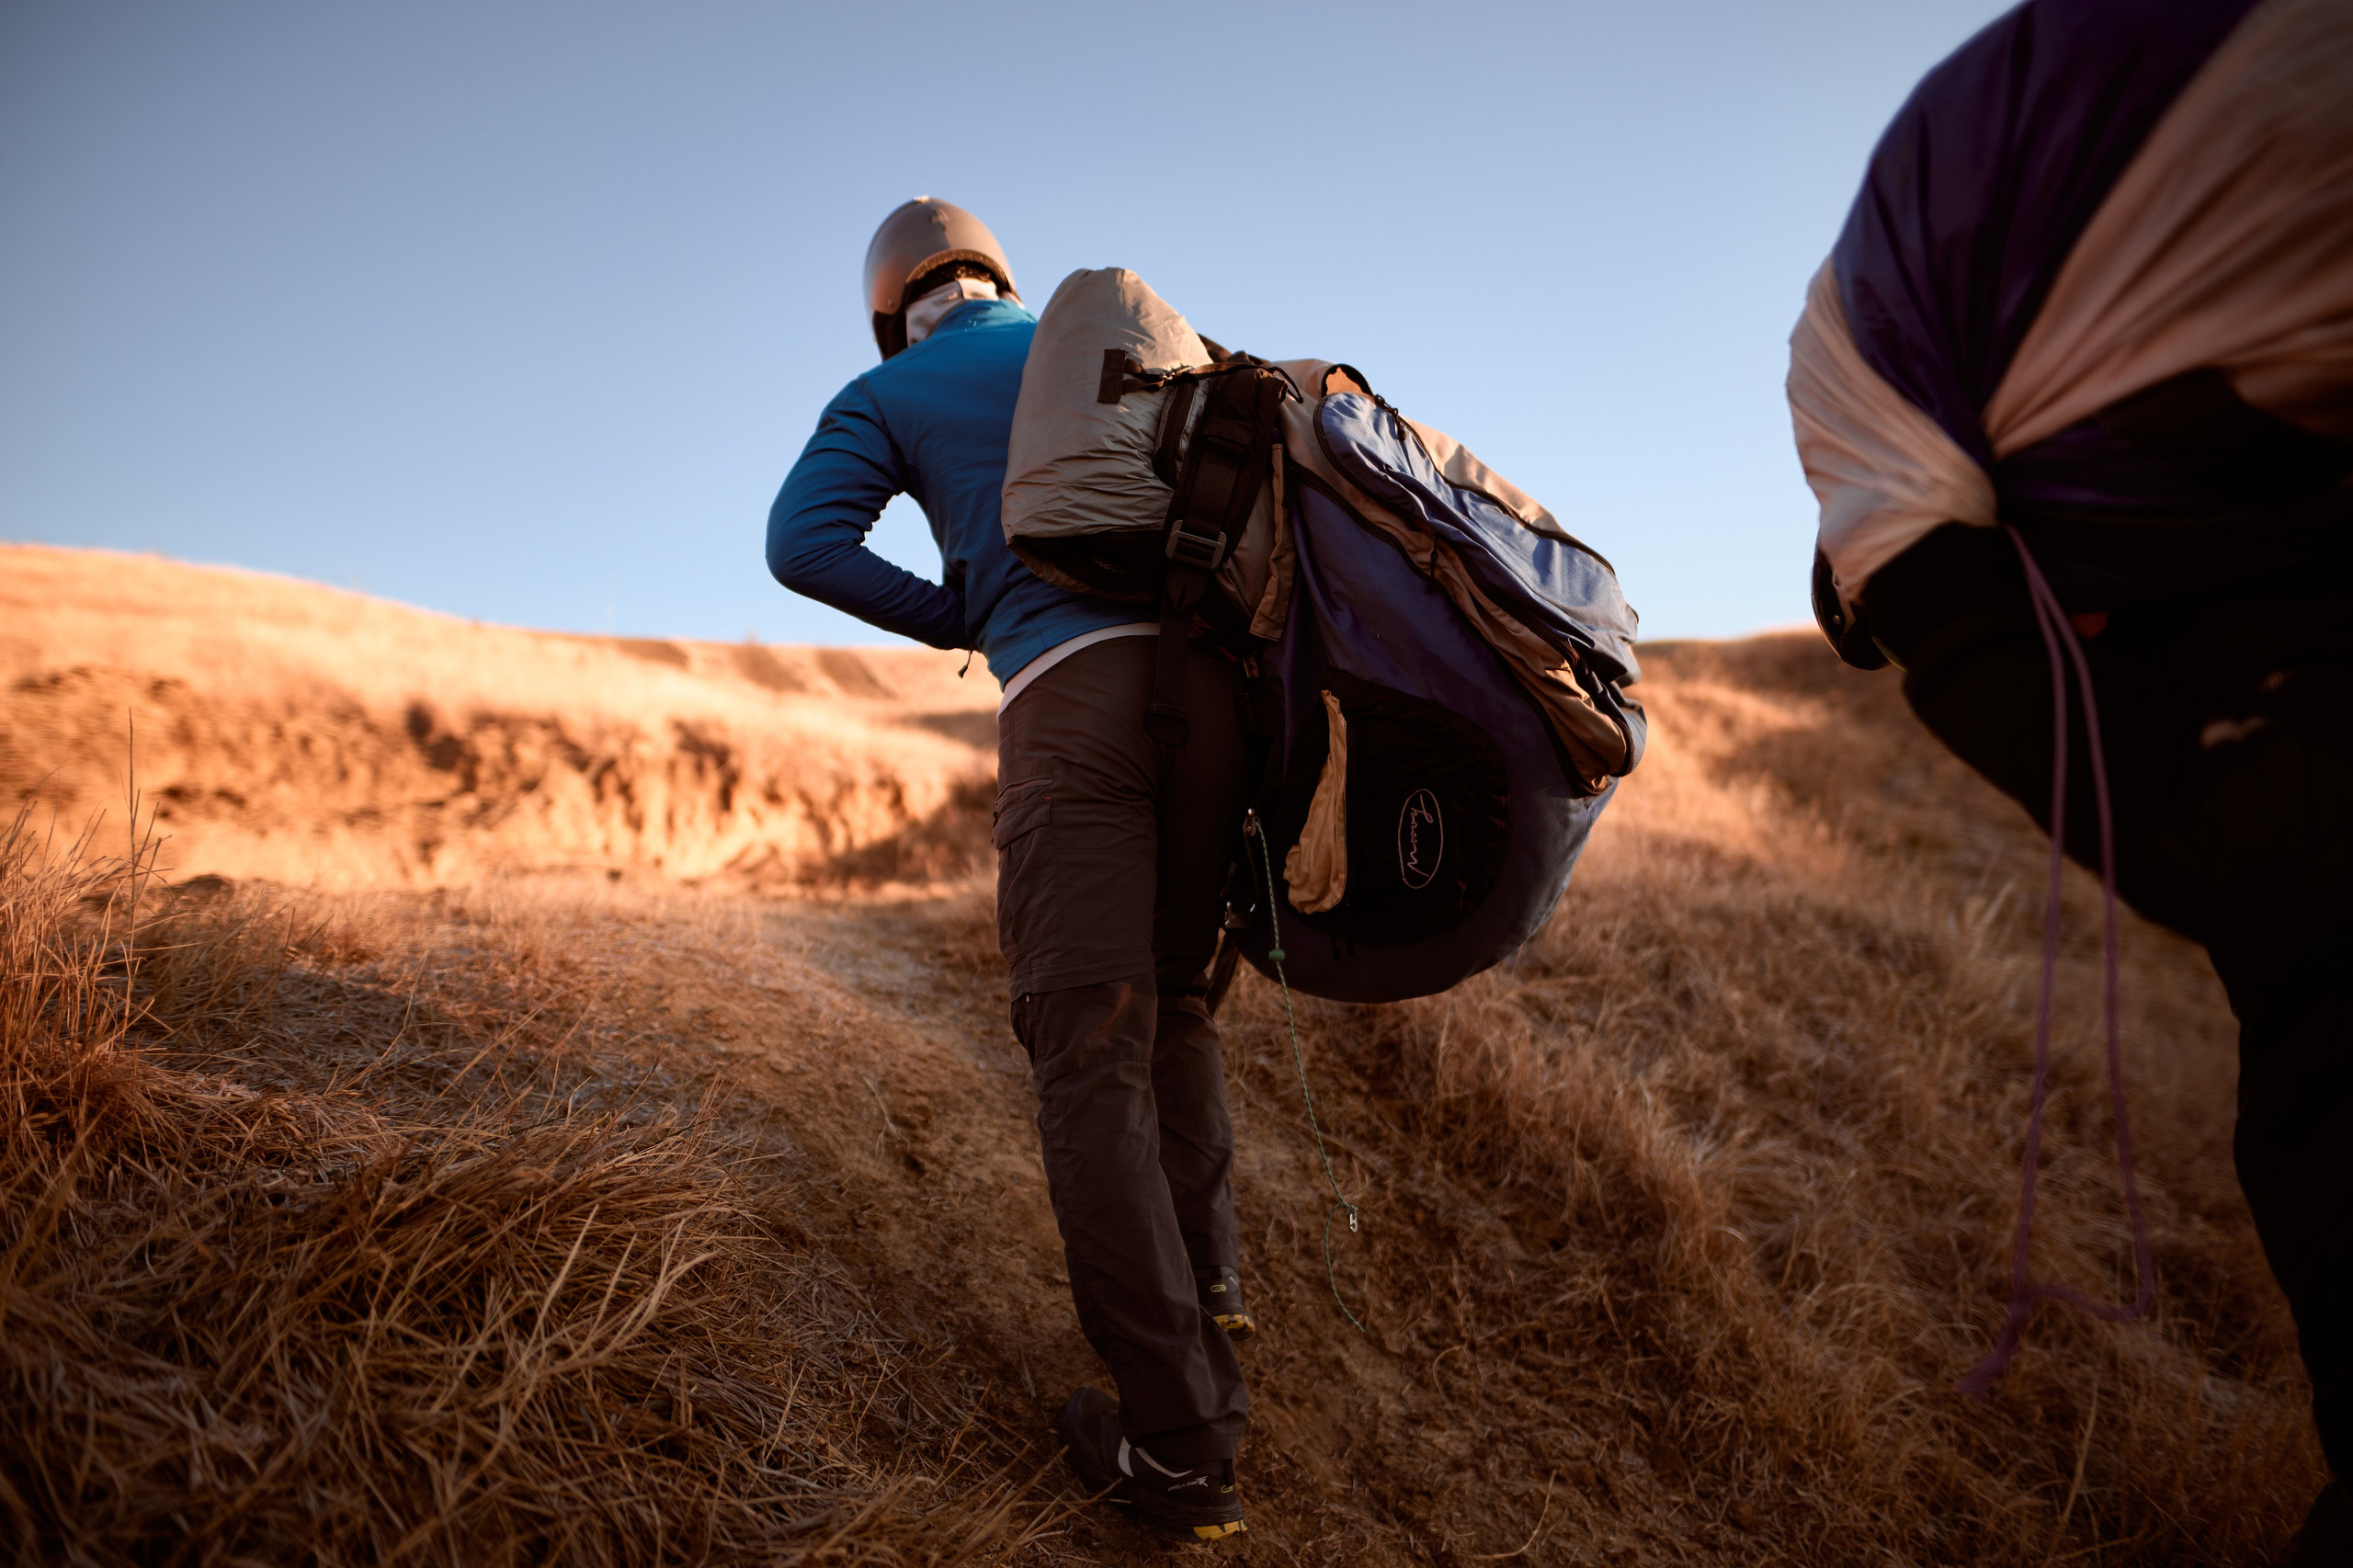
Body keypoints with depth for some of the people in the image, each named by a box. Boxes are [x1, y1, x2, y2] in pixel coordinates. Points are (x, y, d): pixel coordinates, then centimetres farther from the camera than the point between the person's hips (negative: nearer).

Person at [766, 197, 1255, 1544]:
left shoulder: (885, 396, 20)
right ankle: (1206, 1280, 13)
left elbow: (804, 542, 3)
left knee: (1092, 1052, -4)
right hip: (1205, 670, 4)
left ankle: (1179, 1439, -6)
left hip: (1066, 691, -4)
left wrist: (962, 621, 14)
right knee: (1176, 992, 22)